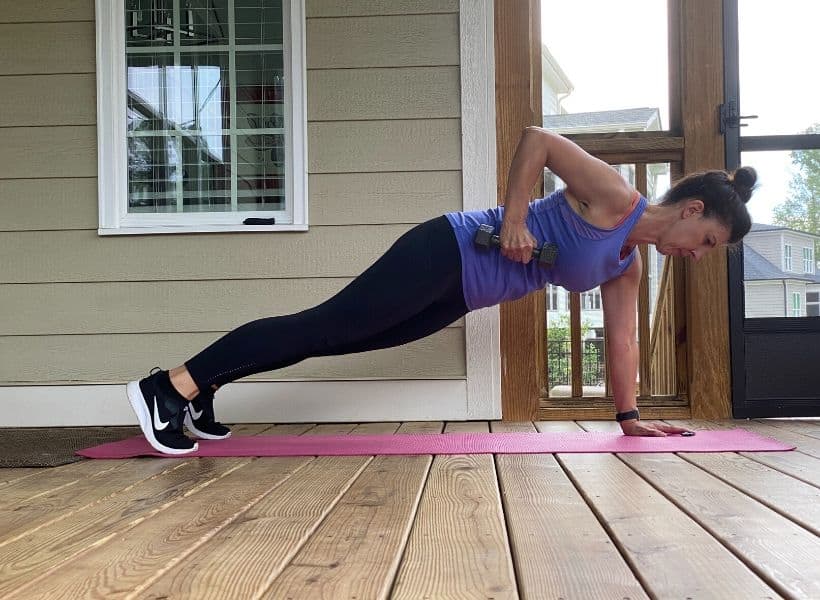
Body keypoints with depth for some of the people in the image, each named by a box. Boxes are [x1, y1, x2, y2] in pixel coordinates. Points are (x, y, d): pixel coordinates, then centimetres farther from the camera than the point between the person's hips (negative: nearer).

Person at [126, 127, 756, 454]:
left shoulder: (628, 267, 13)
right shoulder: (613, 195, -13)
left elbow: (622, 337, 17)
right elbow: (537, 138, -16)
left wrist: (629, 414, 16)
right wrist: (514, 217, -21)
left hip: (459, 293, 9)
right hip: (446, 253, -9)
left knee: (335, 339, 8)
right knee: (321, 327, -12)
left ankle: (201, 388, 15)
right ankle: (168, 386, -7)